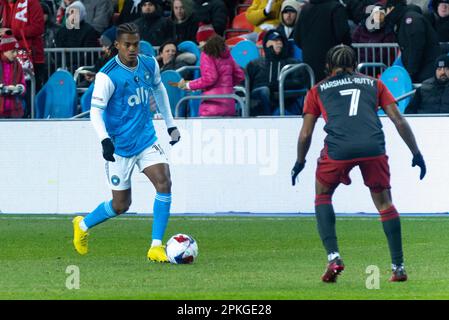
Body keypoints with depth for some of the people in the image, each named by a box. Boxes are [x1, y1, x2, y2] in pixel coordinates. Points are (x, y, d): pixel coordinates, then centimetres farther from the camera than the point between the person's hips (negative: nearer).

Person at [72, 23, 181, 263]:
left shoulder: (150, 65, 0)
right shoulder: (107, 76, -18)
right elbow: (96, 111, -18)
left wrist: (170, 124, 25)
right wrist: (105, 140, -33)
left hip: (147, 140, 4)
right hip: (120, 146, -4)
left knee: (164, 183, -18)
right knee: (121, 205, 4)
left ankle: (156, 247, -12)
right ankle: (83, 225, 34)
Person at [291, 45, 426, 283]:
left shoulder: (318, 90, 23)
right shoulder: (373, 84, 26)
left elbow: (305, 134, 19)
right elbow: (399, 120, 18)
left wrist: (300, 162, 34)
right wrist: (416, 153, 22)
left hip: (338, 150, -1)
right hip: (373, 147, 1)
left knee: (322, 197, 21)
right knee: (384, 203, 15)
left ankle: (333, 257, 5)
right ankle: (398, 268, 12)